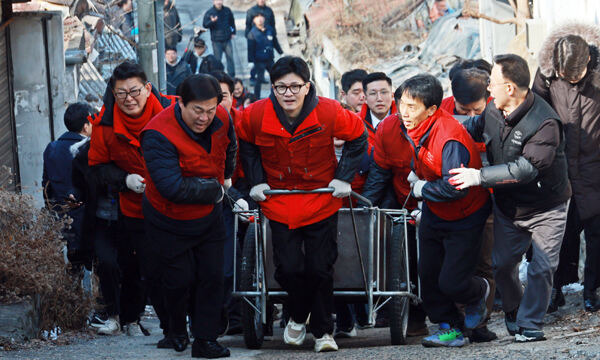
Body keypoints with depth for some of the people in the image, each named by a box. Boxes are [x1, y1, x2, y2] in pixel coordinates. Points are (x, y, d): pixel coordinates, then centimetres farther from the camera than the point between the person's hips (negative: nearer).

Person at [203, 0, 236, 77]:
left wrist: (233, 32, 18)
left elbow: (232, 21, 21)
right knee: (217, 59, 1)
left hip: (227, 39, 3)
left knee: (230, 58, 1)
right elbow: (205, 25, -9)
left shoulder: (227, 10, 6)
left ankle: (232, 76, 9)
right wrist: (212, 21, -28)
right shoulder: (209, 13, -5)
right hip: (216, 41, -3)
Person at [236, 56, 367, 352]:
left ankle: (323, 330, 17)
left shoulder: (328, 112, -17)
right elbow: (246, 146, 9)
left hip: (322, 202, -1)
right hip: (279, 202, 1)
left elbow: (358, 137, 0)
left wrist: (343, 178, -3)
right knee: (289, 268, -3)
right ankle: (298, 317, 27)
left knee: (320, 269, 0)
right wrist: (256, 181, 2)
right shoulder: (255, 116, -14)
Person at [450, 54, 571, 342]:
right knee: (502, 264, 7)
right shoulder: (492, 111, -6)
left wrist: (480, 177, -38)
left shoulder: (544, 123, -29)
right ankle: (512, 312, 31)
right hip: (508, 207, 6)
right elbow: (473, 127, 18)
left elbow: (526, 168, -36)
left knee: (541, 268, -7)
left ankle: (529, 324, 8)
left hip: (546, 209, -6)